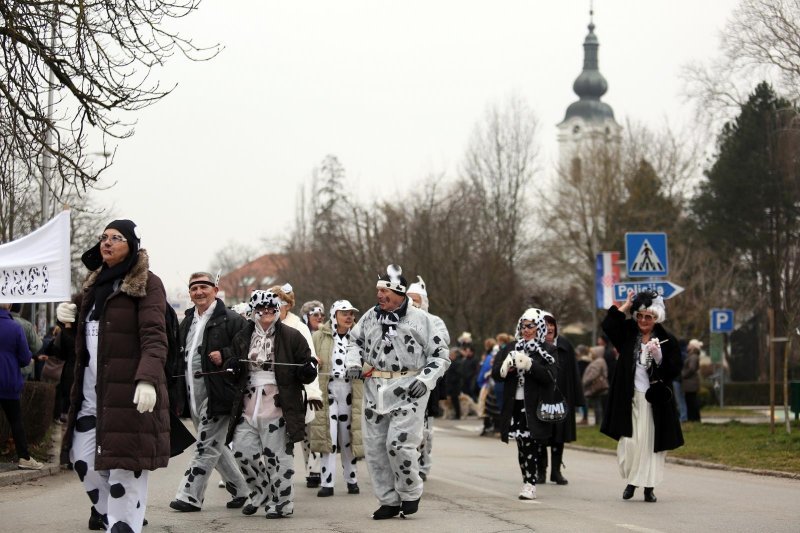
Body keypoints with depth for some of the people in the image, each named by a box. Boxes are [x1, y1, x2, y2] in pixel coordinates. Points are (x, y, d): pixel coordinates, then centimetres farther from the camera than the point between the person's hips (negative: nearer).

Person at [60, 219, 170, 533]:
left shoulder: (147, 284, -6)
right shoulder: (95, 283, 17)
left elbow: (154, 338, -17)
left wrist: (147, 380, -31)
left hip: (128, 390, -7)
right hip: (92, 389, 8)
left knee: (123, 462, -7)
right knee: (82, 456, 9)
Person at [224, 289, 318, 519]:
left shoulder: (291, 337, 0)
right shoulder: (242, 337, 12)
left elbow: (307, 374, 2)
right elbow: (232, 372, 21)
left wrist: (307, 370, -22)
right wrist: (232, 367, -3)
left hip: (277, 407, -5)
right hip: (248, 407, 5)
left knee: (277, 456, -3)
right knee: (242, 451, 3)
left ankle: (282, 503, 10)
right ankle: (262, 494, 24)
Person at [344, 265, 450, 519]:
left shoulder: (419, 318, -4)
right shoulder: (371, 316, 9)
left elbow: (440, 354, 1)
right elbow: (356, 341, 25)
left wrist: (425, 379, -12)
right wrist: (354, 363, 6)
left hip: (407, 389, -5)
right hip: (375, 389, 5)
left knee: (399, 443, -15)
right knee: (374, 446, 5)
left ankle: (410, 494, 8)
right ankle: (389, 500, 17)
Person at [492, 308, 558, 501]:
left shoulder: (548, 350, 2)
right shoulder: (511, 348, 13)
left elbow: (550, 376, -11)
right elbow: (495, 373, 9)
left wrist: (530, 365, -21)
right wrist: (506, 368, -13)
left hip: (535, 405, -4)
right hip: (515, 403, 4)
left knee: (530, 443, -11)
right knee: (522, 445, 7)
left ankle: (530, 484, -9)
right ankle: (528, 481, 15)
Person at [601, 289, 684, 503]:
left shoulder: (667, 340, 2)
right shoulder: (628, 333, 7)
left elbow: (674, 370, -2)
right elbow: (608, 325, -10)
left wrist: (658, 356, -18)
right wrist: (626, 305, -6)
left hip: (654, 399, -1)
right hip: (629, 398, 1)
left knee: (650, 443, 0)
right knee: (629, 442, -2)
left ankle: (649, 486, 7)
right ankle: (630, 481, 16)